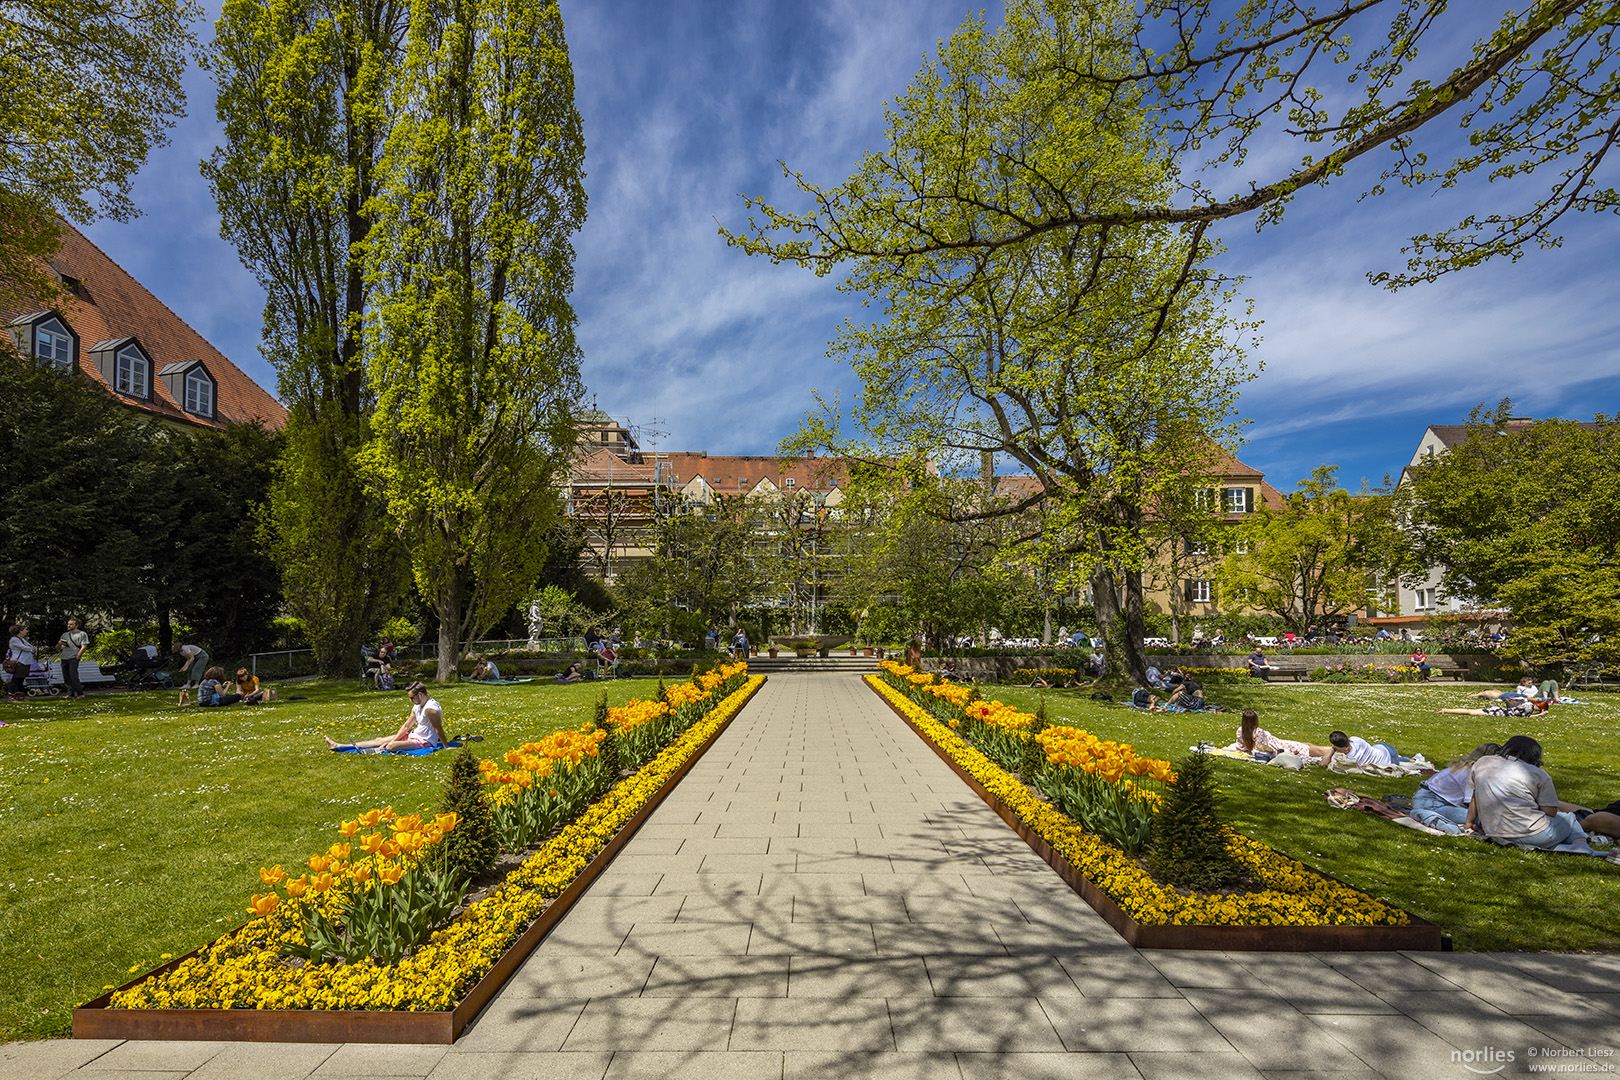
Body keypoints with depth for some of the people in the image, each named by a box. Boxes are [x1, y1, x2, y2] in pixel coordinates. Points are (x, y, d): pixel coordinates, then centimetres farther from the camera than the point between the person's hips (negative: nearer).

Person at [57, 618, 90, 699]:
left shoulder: (82, 634, 5)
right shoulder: (65, 634, 22)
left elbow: (84, 646, -4)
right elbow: (57, 647, 25)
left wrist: (77, 656, -13)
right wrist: (59, 644, 1)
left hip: (74, 658, -6)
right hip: (64, 658, 6)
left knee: (73, 676, -15)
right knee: (66, 678, 4)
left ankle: (80, 694, -12)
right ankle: (71, 694, 9)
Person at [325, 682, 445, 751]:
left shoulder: (430, 708, -24)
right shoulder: (417, 706, 7)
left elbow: (439, 730, -23)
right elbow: (406, 726, 10)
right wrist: (392, 740, 2)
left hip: (425, 741, -10)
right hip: (414, 734, 10)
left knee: (390, 746, -29)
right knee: (380, 740, 10)